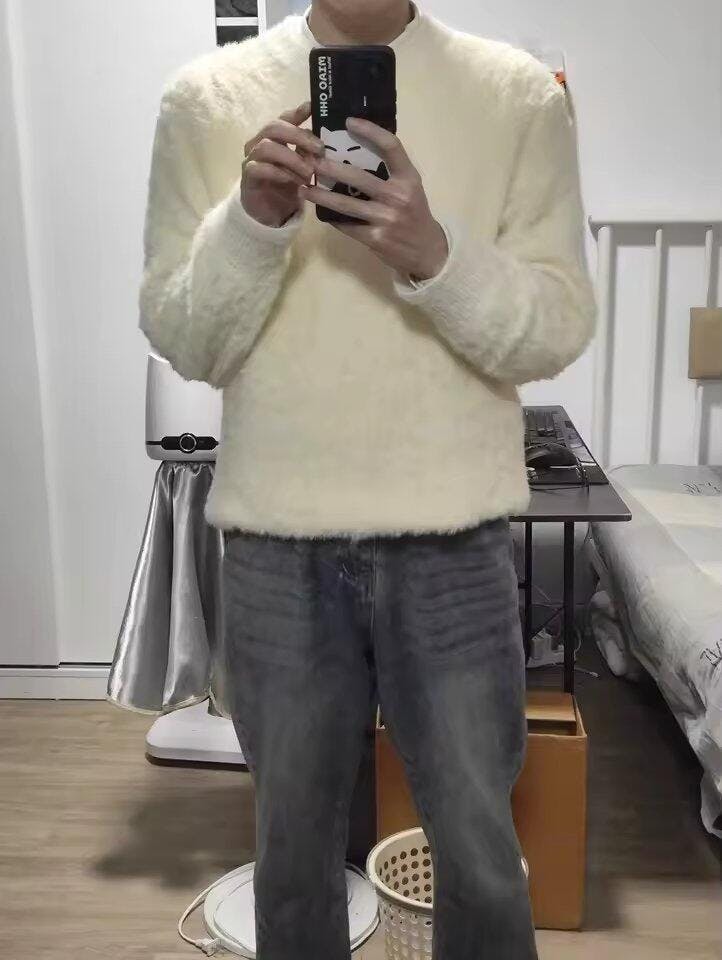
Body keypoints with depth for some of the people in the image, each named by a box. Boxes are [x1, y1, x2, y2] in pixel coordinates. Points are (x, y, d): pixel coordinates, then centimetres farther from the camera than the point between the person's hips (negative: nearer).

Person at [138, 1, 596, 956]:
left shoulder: (522, 93, 0)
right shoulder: (208, 96, 2)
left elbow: (560, 329, -4)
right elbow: (179, 341, -1)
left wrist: (435, 254, -22)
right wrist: (252, 219, -19)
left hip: (456, 539, 0)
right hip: (276, 540, 1)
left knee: (480, 849, 13)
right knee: (294, 842, 17)